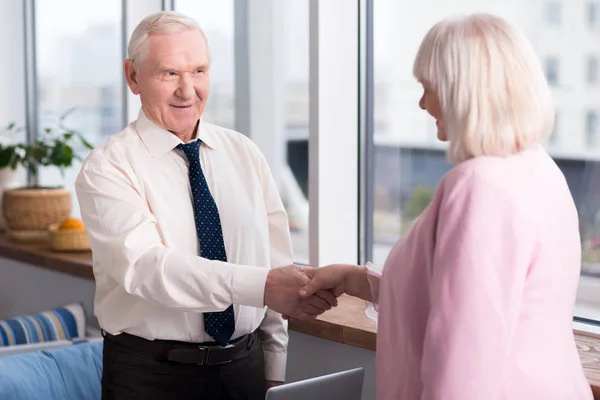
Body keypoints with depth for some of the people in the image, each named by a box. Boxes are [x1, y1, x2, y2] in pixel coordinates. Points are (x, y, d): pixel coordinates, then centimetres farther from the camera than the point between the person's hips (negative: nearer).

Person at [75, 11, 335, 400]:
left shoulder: (246, 154, 5)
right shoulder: (107, 169, -10)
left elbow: (274, 262, 5)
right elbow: (146, 266, -25)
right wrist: (262, 286, -37)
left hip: (246, 366, 4)